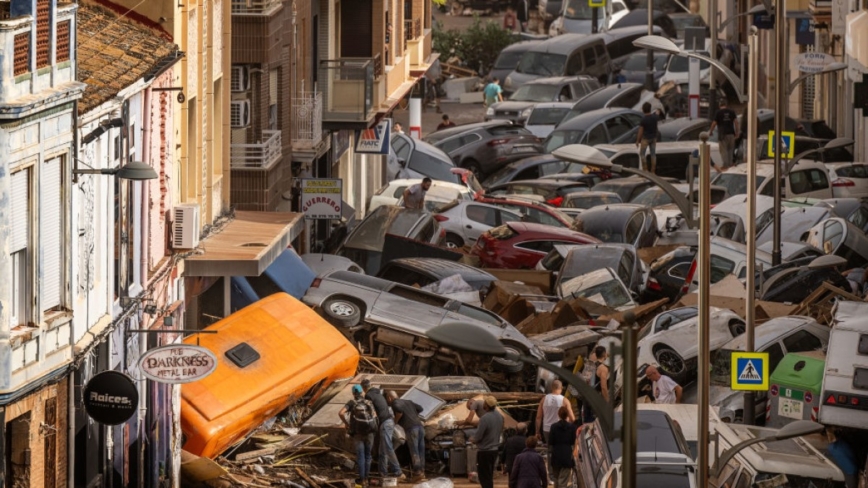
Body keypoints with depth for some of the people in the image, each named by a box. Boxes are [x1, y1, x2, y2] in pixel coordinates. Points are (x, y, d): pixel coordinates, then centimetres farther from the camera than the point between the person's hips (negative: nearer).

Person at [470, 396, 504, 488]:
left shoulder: (485, 418, -25)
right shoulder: (500, 416, 0)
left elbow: (478, 436, -20)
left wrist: (472, 439, 1)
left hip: (484, 450, -8)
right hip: (495, 449, 8)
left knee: (484, 477, 0)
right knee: (489, 475, 19)